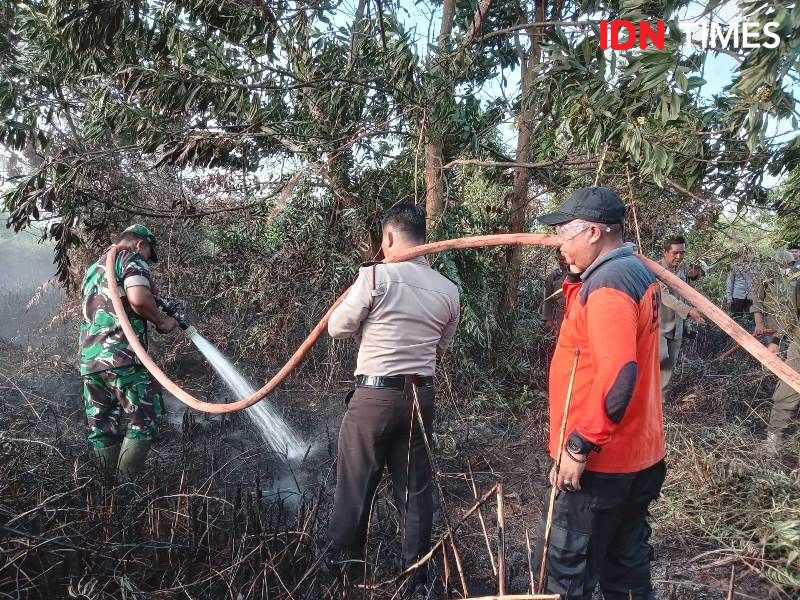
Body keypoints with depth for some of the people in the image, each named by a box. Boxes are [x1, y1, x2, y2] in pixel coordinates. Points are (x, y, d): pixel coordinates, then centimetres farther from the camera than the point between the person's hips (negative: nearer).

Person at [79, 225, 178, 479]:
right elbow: (138, 298, -18)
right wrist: (161, 321, -3)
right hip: (122, 357, -8)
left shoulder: (93, 268, 26)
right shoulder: (132, 259, 0)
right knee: (144, 420, -1)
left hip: (88, 360, 8)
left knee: (100, 427, 11)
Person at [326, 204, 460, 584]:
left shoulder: (376, 276, -13)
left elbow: (338, 329, -3)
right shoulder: (448, 290, 3)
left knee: (354, 487, 11)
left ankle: (344, 567, 26)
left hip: (375, 396, -4)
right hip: (421, 397, 5)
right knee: (416, 488, 16)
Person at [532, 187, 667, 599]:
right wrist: (576, 277, 6)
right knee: (624, 559, 21)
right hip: (637, 454, 10)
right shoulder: (635, 272, 10)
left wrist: (579, 445, -24)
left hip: (601, 458, -10)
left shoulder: (608, 283, -22)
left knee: (562, 564, 2)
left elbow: (617, 375, -29)